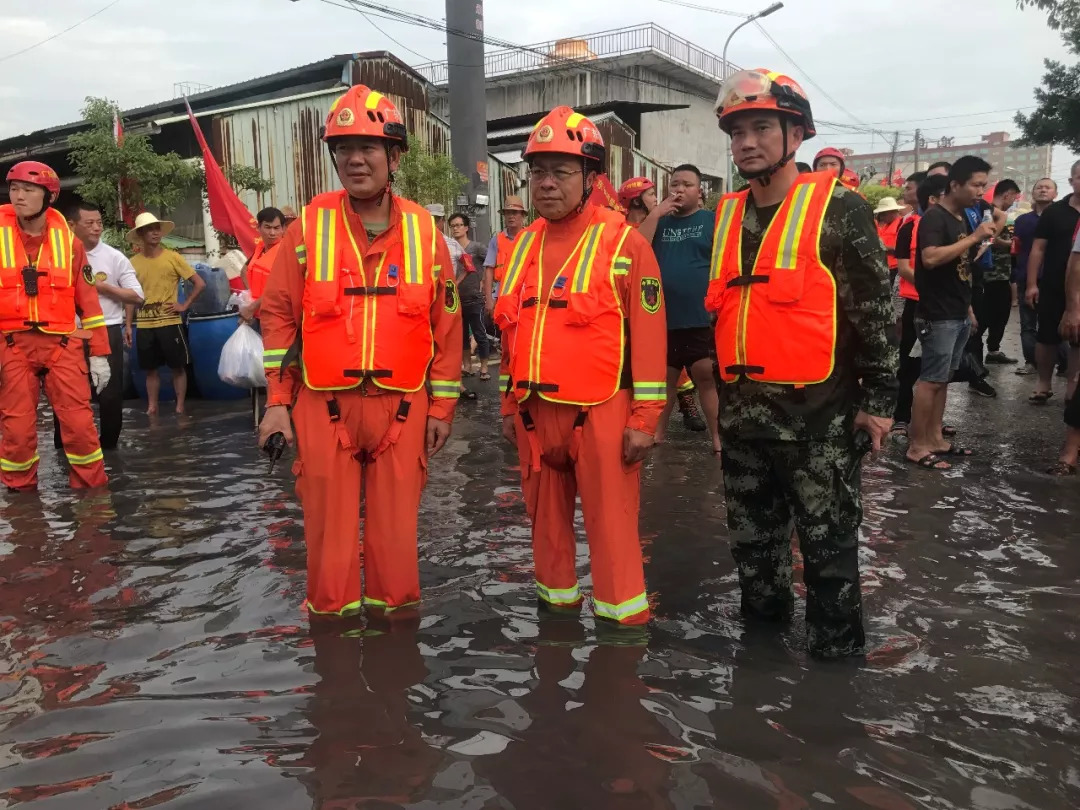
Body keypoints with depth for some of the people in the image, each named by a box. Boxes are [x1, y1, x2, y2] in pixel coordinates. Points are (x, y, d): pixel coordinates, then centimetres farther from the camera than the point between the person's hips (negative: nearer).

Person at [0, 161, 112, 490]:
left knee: (79, 423, -2)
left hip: (62, 345, 0)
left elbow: (88, 299, 8)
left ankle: (93, 492, 11)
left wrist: (99, 353, 5)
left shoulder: (67, 239, 5)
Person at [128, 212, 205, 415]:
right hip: (144, 325, 2)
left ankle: (180, 408, 11)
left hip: (169, 322, -2)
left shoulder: (172, 257, -4)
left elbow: (200, 284, -2)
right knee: (150, 369, 11)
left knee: (178, 367, 2)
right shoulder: (133, 262, 3)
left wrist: (184, 305, -6)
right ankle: (151, 407, 21)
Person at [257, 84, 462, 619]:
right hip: (324, 405, 0)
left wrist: (441, 406, 4)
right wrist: (277, 400, 0)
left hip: (401, 406, 1)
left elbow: (446, 325, 5)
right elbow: (278, 315, 3)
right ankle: (333, 613, 26)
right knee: (329, 521, 8)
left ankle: (392, 607, 27)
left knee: (395, 520, 9)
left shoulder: (424, 231, 2)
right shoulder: (310, 226, 0)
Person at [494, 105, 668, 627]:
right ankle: (557, 603, 34)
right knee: (546, 518, 17)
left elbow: (649, 335, -10)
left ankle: (622, 621, 14)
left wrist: (644, 417, -12)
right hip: (535, 413, 6)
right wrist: (510, 405, 16)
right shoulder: (524, 245, 11)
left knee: (611, 526, 0)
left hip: (600, 413, -6)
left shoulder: (623, 243, -8)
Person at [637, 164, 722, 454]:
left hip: (702, 319, -4)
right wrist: (655, 213, -9)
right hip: (662, 318, 4)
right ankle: (657, 434, 28)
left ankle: (719, 439, 10)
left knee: (708, 378, 1)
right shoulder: (659, 221, 11)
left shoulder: (713, 220, 1)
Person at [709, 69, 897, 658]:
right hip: (742, 411, 6)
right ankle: (763, 621, 38)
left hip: (817, 413, -6)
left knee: (828, 544, 6)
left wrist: (877, 399, -9)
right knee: (751, 536, 19)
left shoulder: (839, 210, -8)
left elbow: (875, 308, -8)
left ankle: (835, 647, 21)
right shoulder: (728, 216, 10)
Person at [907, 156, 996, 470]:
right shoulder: (934, 217, -12)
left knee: (942, 379, 12)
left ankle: (935, 438, 19)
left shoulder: (963, 219, 15)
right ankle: (917, 446, -1)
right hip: (938, 316, -9)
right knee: (931, 380, -6)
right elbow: (931, 258, -28)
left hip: (959, 314, 9)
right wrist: (974, 237, -22)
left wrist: (968, 306, 18)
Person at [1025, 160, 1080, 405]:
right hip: (1053, 288, 0)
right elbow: (1038, 248, 0)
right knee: (1046, 337, 6)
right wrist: (1032, 284, -6)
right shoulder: (1054, 211, 0)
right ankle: (1044, 383, 19)